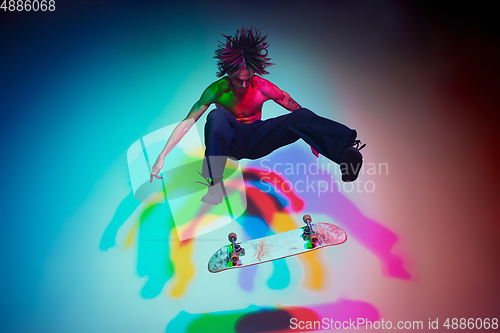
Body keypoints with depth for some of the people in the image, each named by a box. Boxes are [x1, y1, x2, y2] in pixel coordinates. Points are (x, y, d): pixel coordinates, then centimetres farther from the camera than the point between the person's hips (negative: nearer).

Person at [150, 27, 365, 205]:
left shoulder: (263, 87, -12)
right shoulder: (216, 90, -17)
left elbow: (298, 111, -3)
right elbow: (187, 122, -21)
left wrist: (313, 138, -8)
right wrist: (162, 156, -27)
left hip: (257, 141, 1)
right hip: (232, 143, -1)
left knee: (300, 117, -24)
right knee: (216, 115, -36)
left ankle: (346, 151, -45)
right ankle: (215, 184, -41)